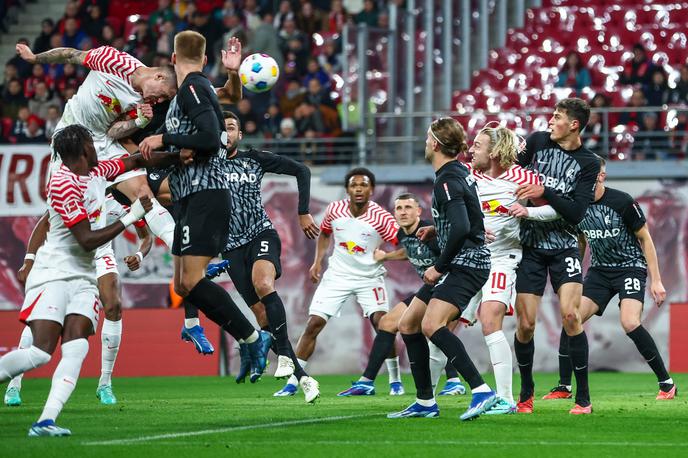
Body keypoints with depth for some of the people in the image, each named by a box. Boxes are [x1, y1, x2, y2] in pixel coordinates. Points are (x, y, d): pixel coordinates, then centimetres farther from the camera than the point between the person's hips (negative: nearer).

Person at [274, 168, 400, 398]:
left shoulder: (381, 217, -16)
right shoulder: (334, 210, -6)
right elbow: (324, 233, 15)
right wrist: (317, 262, 6)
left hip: (369, 277, -2)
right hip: (337, 275, 2)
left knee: (381, 323, -18)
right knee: (313, 325, -5)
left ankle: (395, 380, -1)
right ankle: (292, 382, 3)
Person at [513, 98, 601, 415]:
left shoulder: (588, 163, -5)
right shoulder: (537, 141, 1)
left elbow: (577, 212, -14)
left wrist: (545, 192, -23)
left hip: (564, 248, -2)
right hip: (529, 246, 2)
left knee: (570, 316, -15)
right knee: (525, 324, -2)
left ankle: (583, 398, -7)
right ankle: (526, 394, 18)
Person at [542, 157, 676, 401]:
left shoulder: (622, 202, -16)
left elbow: (645, 239, -8)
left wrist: (656, 280, -10)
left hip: (631, 267, -5)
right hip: (599, 270, 5)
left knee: (630, 323, -25)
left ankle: (666, 383, -11)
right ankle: (564, 387, 0)